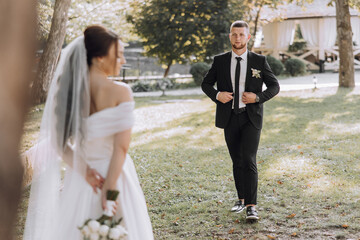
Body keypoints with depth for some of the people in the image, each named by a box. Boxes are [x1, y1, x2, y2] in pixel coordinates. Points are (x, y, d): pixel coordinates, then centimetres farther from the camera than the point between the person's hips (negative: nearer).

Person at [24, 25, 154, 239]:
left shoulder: (67, 89, -2)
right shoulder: (121, 92, -15)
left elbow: (59, 141, -2)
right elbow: (121, 147, -19)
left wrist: (84, 170, -8)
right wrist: (110, 188, -17)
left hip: (80, 179, 4)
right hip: (113, 174, -4)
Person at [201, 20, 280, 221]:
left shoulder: (259, 61, 0)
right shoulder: (220, 61, 5)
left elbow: (275, 86, 5)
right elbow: (206, 83, 12)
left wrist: (258, 97, -13)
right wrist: (216, 95, -9)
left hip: (251, 118, -3)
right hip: (229, 118, 3)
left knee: (249, 160, -14)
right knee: (237, 161, 12)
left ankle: (252, 206, -12)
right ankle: (242, 199, 27)